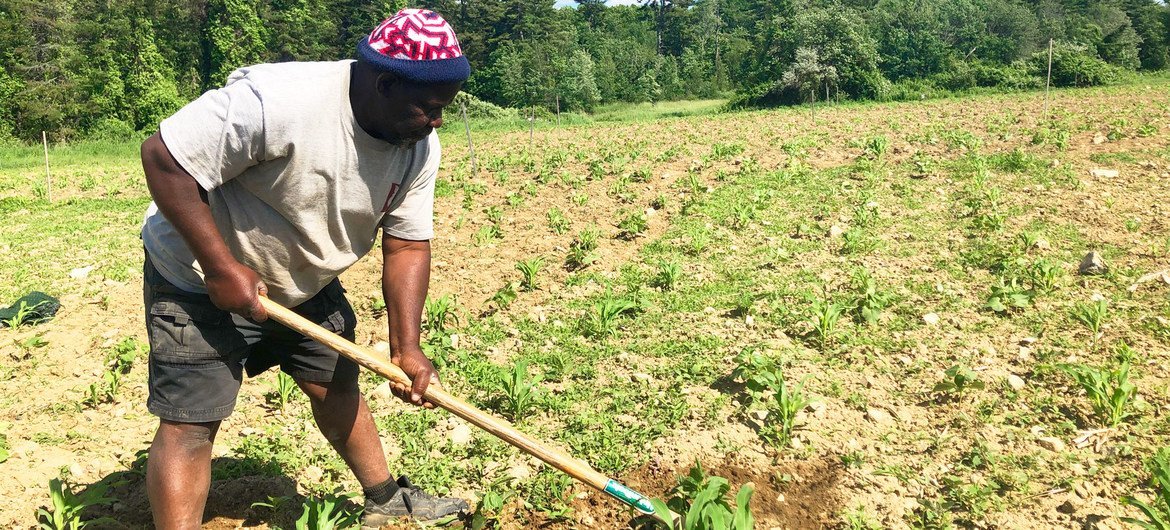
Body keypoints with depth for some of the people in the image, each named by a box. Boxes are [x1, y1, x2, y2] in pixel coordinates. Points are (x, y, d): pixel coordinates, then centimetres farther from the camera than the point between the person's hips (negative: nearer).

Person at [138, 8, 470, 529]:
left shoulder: (419, 146, -11)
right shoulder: (278, 101, -35)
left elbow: (407, 246, -6)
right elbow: (164, 156, -30)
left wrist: (406, 347, -15)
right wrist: (221, 267, -30)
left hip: (305, 283, 7)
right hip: (200, 280, -6)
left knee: (339, 386, 16)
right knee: (191, 424, -6)